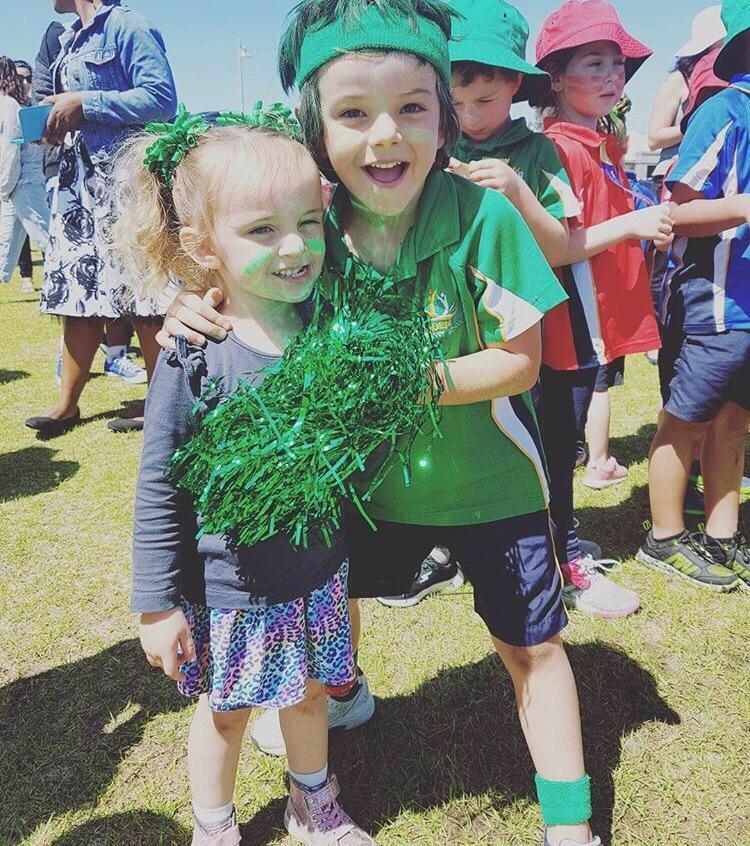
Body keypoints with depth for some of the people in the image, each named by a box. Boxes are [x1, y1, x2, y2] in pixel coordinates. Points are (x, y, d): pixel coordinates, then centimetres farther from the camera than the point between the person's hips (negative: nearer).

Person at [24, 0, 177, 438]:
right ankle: (68, 404, 14)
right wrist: (59, 115, 7)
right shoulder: (71, 39, 21)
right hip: (80, 179, 9)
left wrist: (84, 105, -15)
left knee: (142, 297, -6)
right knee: (79, 289, 7)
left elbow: (162, 99, -15)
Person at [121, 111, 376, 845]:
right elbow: (160, 489, -14)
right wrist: (157, 604, -10)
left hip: (319, 575, 4)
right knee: (224, 710, 19)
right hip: (230, 589, -3)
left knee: (309, 695, 24)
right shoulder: (194, 361, -20)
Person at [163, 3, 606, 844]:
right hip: (368, 479, 4)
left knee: (532, 648, 10)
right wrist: (197, 311, -20)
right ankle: (343, 692, 60)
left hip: (485, 482, -3)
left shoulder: (482, 216, -24)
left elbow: (521, 361, -20)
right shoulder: (311, 228, -14)